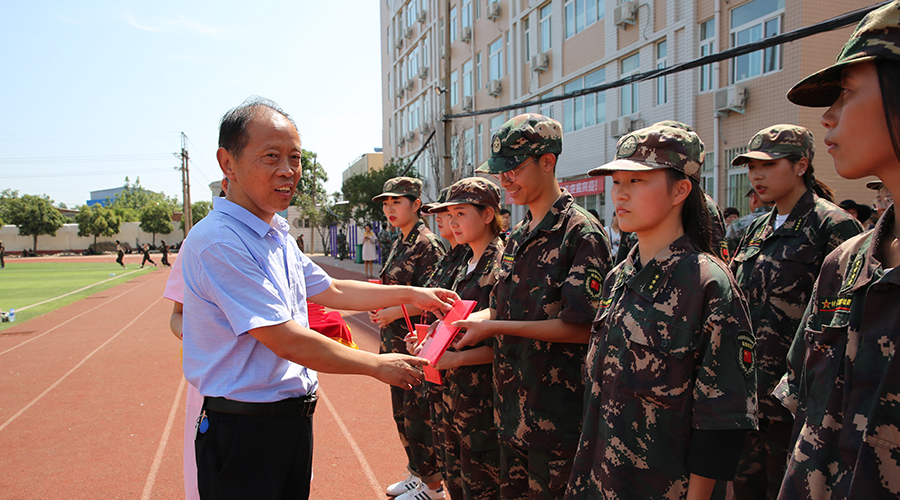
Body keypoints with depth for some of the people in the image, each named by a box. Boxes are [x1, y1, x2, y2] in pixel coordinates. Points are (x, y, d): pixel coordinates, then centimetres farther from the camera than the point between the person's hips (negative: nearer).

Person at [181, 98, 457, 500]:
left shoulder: (276, 236, 10)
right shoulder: (219, 243, -22)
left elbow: (331, 291, 21)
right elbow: (286, 342, -23)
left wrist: (410, 294, 18)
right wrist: (378, 365, -13)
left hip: (293, 419, 9)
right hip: (243, 432, -9)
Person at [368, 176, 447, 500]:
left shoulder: (427, 244, -13)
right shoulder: (400, 244, 14)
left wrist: (394, 312, -20)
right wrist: (379, 308, 5)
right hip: (396, 341, 9)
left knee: (418, 413, -1)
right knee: (402, 412, 17)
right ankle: (416, 472, 32)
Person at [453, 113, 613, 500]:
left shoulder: (581, 233, -13)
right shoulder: (518, 236, 12)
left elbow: (581, 326, -18)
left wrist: (495, 327, -19)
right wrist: (465, 322, 1)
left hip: (557, 419, -7)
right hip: (512, 410, 8)